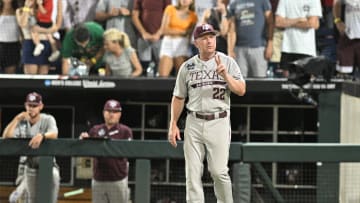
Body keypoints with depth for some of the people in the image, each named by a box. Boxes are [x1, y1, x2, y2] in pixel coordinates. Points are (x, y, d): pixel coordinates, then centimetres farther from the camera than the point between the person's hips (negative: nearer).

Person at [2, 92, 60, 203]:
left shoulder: (48, 119, -6)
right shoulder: (22, 122, 2)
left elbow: (54, 134, -28)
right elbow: (6, 137, -11)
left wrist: (42, 135, -51)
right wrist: (17, 119, -19)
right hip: (30, 168, 4)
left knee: (53, 177, -35)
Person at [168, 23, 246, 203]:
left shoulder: (227, 62, 2)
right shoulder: (187, 66, 8)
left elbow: (241, 90, -5)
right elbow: (178, 97, 14)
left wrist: (225, 75, -19)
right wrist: (173, 124, 8)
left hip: (219, 122, -2)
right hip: (194, 123, 2)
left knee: (219, 171, -9)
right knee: (192, 173, 0)